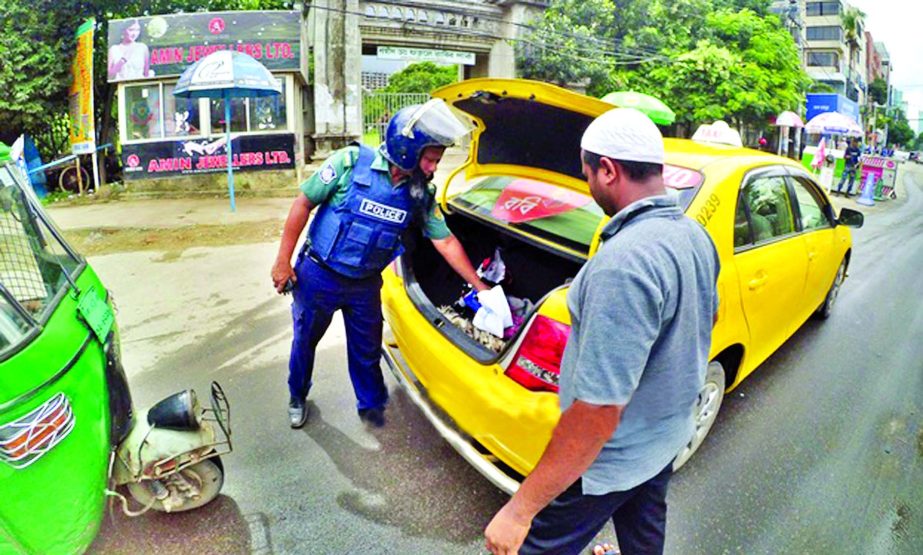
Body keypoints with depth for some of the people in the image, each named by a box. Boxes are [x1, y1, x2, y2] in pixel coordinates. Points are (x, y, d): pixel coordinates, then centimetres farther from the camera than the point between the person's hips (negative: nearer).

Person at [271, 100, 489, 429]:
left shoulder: (420, 194, -10)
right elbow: (304, 203, -14)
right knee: (305, 340, 18)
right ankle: (297, 397, 45)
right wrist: (283, 260, -12)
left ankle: (371, 406, 39)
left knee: (367, 351, 14)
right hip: (318, 276, -2)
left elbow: (446, 242, -4)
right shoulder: (352, 162, -22)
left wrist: (480, 287, -4)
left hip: (366, 285, 3)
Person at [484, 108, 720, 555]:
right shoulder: (696, 236, -3)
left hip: (610, 460, -8)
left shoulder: (622, 263, -35)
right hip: (668, 435, 9)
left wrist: (520, 509, -29)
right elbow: (706, 317, 15)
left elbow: (599, 410, -37)